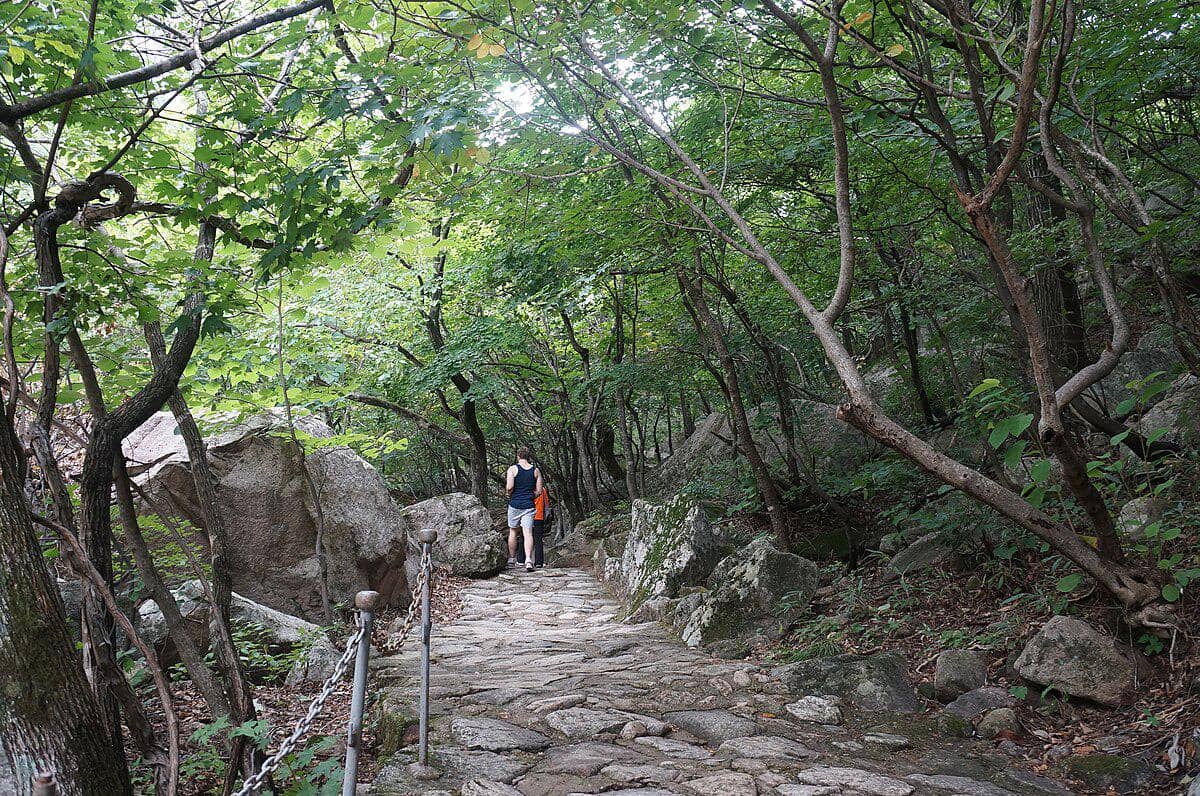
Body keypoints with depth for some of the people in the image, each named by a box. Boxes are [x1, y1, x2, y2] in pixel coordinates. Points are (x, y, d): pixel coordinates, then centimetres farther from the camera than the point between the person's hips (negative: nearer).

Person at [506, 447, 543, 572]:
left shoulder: (513, 469, -4)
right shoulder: (536, 470, 5)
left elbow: (509, 487, -14)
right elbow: (539, 491, 3)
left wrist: (510, 494, 6)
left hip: (515, 504, -1)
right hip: (529, 505, 1)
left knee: (513, 531, 13)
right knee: (528, 532, -4)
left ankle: (512, 559, 22)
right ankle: (528, 559, -21)